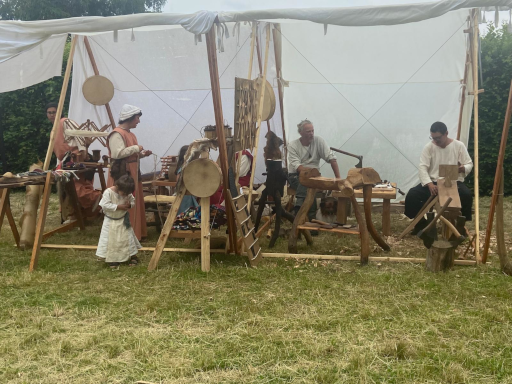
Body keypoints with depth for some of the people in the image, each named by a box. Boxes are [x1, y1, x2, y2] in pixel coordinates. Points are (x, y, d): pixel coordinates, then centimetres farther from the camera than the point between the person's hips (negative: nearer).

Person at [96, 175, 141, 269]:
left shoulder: (128, 194, -8)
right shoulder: (108, 192, -22)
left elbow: (133, 201, 6)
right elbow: (105, 205, -26)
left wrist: (129, 205, -18)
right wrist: (118, 207, -28)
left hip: (123, 220, 3)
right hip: (111, 221, -3)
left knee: (128, 238, 10)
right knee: (110, 240, 1)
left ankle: (133, 256, 24)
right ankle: (112, 260, 13)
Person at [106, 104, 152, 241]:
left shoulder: (129, 134, 15)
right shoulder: (117, 134, -15)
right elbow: (117, 153, -27)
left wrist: (142, 154, 6)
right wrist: (136, 148, -19)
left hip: (132, 173, 10)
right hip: (121, 174, -10)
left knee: (134, 204, 13)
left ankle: (134, 233, 21)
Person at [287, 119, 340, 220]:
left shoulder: (319, 141, -1)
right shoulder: (292, 146, -5)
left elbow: (331, 158, -6)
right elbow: (297, 166, -16)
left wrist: (338, 177, -16)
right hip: (296, 175, -1)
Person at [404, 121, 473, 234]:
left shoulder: (459, 145, 0)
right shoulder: (429, 147, -1)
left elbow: (469, 164, 3)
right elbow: (423, 167, -9)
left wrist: (463, 168, -24)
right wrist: (429, 184, -27)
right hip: (433, 182, 1)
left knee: (467, 195, -33)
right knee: (412, 194, -23)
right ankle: (421, 221, 2)